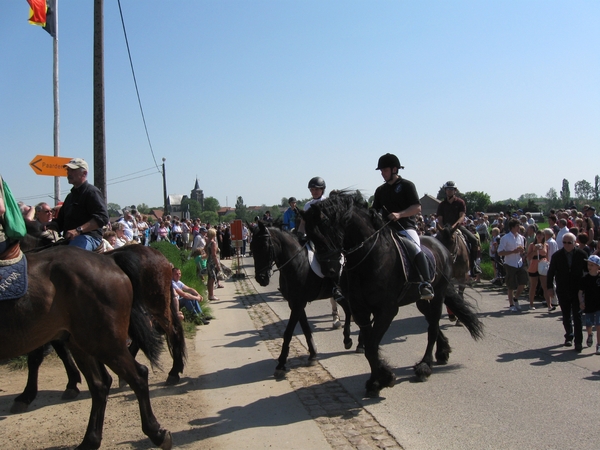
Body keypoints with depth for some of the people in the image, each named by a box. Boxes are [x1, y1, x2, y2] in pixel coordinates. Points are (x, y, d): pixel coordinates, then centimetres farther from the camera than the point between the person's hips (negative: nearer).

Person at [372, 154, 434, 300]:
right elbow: (374, 211, 20)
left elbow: (417, 208, -8)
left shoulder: (406, 185, 1)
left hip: (406, 228, -6)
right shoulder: (380, 190, 17)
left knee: (415, 249, -31)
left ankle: (426, 284, -34)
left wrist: (399, 214, -23)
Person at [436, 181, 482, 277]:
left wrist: (454, 225, -24)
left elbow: (462, 217, -7)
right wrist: (443, 228, -15)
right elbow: (439, 220, 6)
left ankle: (473, 264, -13)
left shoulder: (460, 202, 4)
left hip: (459, 226, -1)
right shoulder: (442, 205, 9)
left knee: (474, 240, -22)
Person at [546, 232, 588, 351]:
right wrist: (550, 286, -5)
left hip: (577, 291, -2)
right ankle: (569, 336, 29)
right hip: (563, 291, 2)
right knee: (566, 316, 12)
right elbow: (551, 272, 2)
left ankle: (578, 341, 0)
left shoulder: (581, 254, -4)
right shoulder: (557, 256, -2)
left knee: (577, 317, -3)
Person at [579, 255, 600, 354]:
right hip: (588, 306, 2)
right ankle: (590, 335, 47)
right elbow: (580, 292, 0)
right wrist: (581, 302, -12)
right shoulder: (585, 278, -4)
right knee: (588, 326, 13)